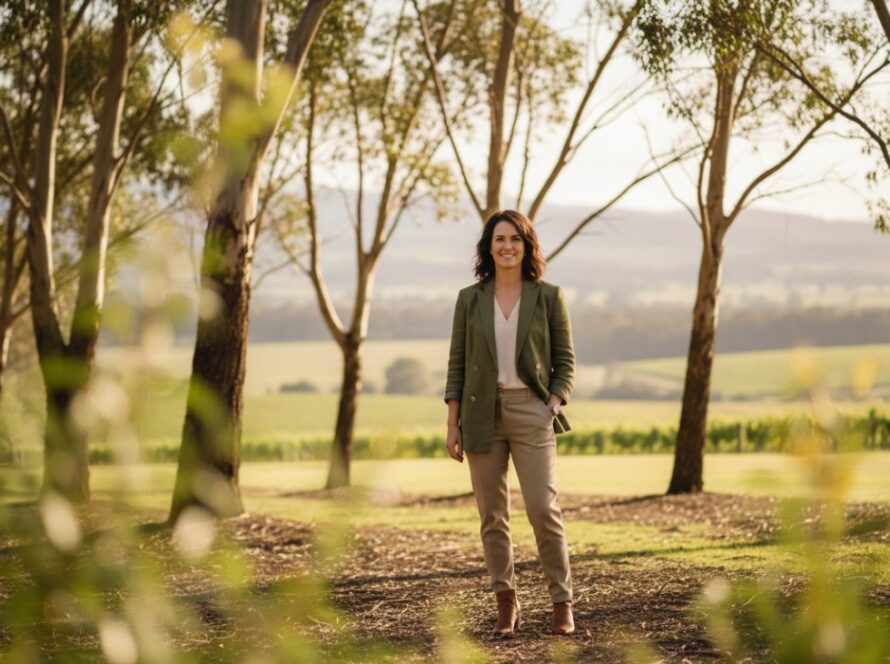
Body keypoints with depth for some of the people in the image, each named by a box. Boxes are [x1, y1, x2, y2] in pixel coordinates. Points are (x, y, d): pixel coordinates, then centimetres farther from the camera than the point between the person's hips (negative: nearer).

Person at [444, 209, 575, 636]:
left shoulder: (548, 297, 3)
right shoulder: (470, 299, 7)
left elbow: (564, 361, 6)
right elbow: (457, 364, 8)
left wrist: (552, 407, -9)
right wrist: (452, 425, 3)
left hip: (531, 412, -2)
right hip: (483, 415, 2)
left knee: (544, 509, -9)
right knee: (492, 514, 3)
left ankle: (562, 604, 0)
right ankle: (506, 605, 12)